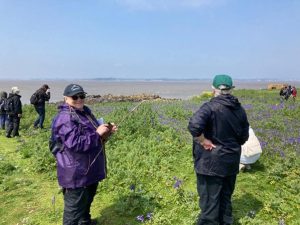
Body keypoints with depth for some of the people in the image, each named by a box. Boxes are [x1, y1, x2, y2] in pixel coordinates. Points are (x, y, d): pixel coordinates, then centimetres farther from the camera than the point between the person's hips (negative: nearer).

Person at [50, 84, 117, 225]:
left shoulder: (85, 113, 11)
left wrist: (107, 131, 3)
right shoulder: (65, 118, -20)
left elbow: (92, 137, 23)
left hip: (90, 171, 10)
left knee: (86, 203, 27)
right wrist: (97, 134, -23)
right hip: (76, 173, -10)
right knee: (75, 208, 2)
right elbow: (75, 143, -29)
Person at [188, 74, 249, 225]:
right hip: (231, 162, 7)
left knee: (209, 202, 4)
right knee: (225, 199, 22)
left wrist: (203, 141, -20)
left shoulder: (211, 107, -18)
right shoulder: (239, 109, 4)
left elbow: (194, 126, -34)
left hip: (211, 163, -7)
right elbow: (243, 137, 11)